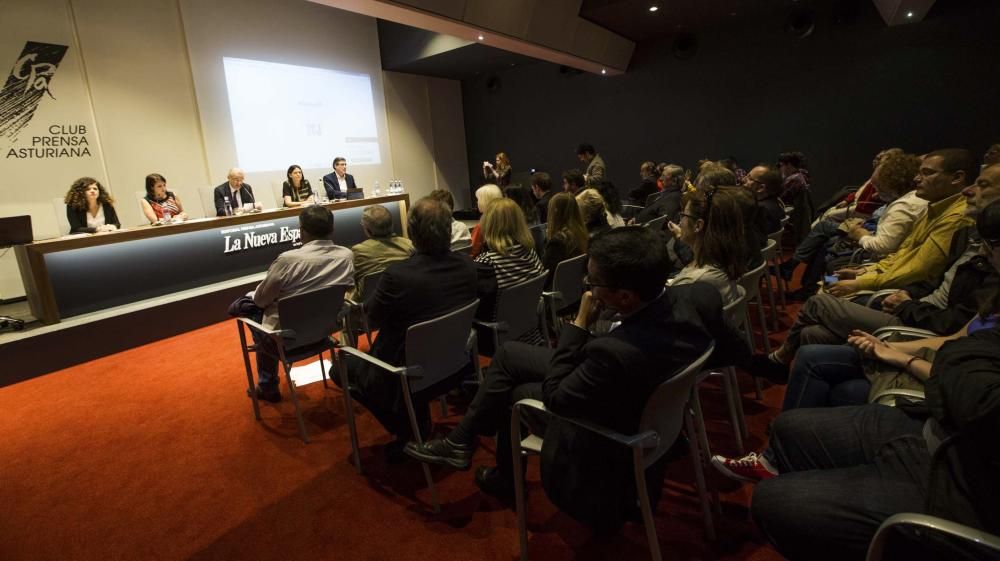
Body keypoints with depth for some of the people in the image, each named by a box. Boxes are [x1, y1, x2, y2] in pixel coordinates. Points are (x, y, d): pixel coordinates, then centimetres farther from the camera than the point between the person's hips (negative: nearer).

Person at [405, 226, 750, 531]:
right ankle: (461, 440, 28)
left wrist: (580, 324, -23)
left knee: (511, 390, 15)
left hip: (607, 429, -7)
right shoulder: (700, 296, -22)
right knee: (508, 354, 10)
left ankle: (504, 477, 40)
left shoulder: (615, 353, -43)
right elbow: (737, 353, -3)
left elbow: (554, 396, -24)